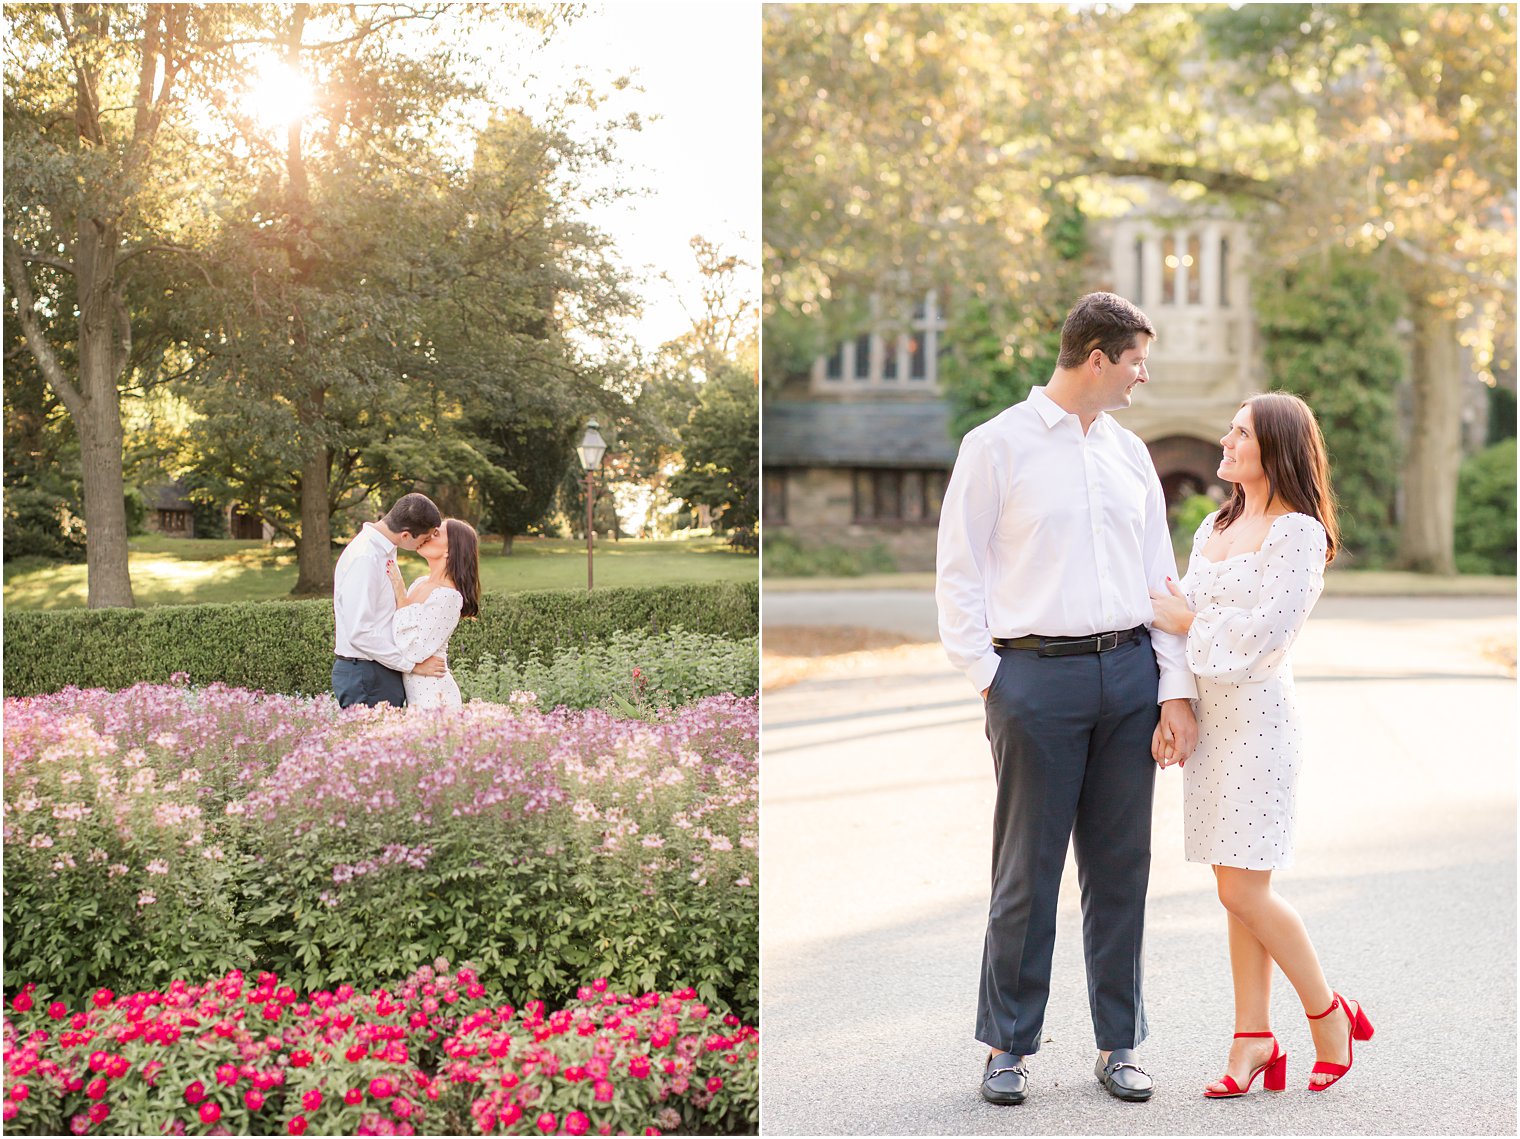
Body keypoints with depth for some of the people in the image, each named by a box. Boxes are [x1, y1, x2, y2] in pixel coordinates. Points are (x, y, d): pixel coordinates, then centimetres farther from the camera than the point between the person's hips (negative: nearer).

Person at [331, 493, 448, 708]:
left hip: (384, 672, 10)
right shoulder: (364, 558, -20)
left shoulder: (384, 550, 11)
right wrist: (413, 664, -16)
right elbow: (360, 633, -23)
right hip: (365, 675, -10)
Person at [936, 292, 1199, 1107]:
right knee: (1027, 870, 1)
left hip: (1129, 672, 5)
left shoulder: (1129, 452, 13)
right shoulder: (997, 446, -1)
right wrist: (987, 679, -9)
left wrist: (1177, 690, 4)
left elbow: (1160, 577, 12)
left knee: (1120, 869, 8)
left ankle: (1118, 1045, 18)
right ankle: (1006, 1047, 13)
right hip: (1037, 673, -4)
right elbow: (959, 575, -2)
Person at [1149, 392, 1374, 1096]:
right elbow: (1179, 614, 15)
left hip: (1258, 714, -8)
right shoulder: (1213, 528, 17)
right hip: (1209, 716, 8)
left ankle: (1330, 1017, 10)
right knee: (1235, 892, 7)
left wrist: (1191, 622, -5)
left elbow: (1266, 628, -17)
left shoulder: (1297, 531, -8)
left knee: (1246, 891, -8)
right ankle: (1254, 1040, 11)